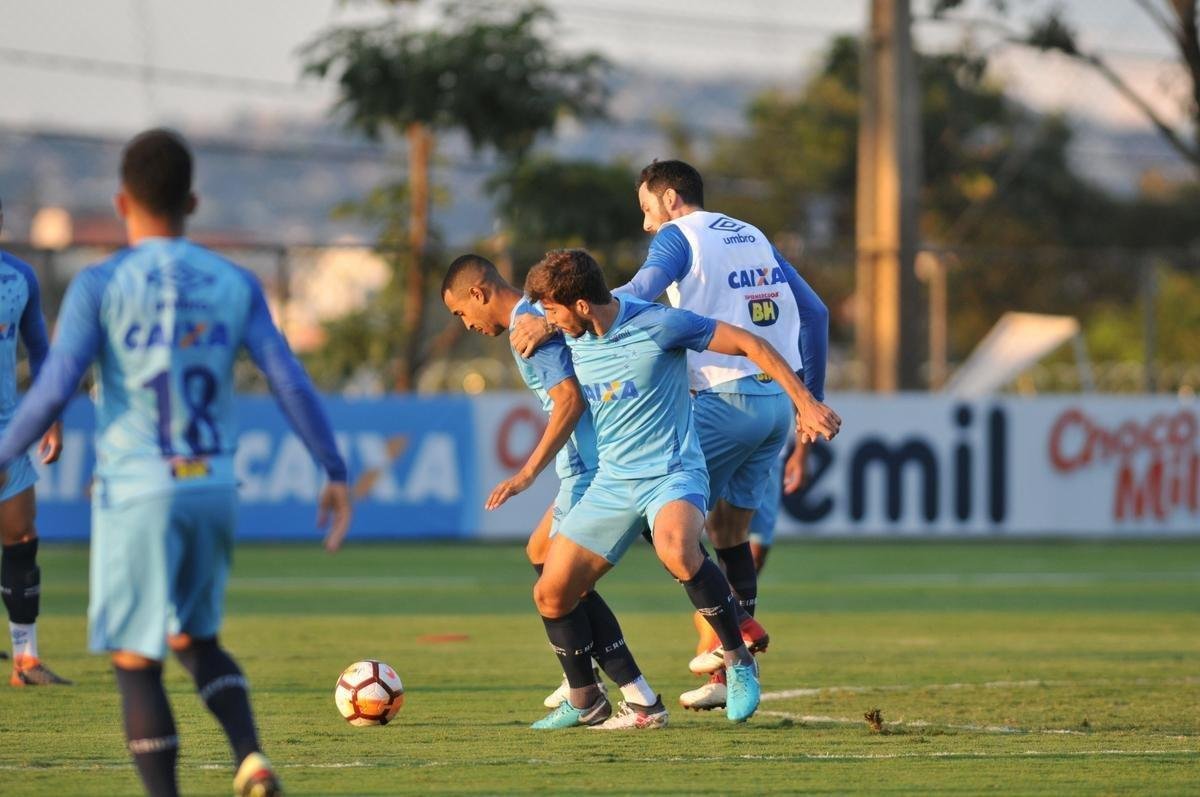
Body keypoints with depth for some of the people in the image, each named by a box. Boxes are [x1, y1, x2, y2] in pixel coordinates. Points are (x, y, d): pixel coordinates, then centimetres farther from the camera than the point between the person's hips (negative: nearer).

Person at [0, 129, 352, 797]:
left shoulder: (100, 285, -5)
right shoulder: (234, 284, 5)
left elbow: (54, 390, -13)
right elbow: (291, 383, 0)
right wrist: (336, 473, 7)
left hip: (138, 492, -4)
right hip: (215, 488, 4)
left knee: (136, 662, 4)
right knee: (196, 639, 21)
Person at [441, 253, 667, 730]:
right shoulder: (540, 316, 19)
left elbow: (570, 399, -22)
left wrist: (528, 473, -24)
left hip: (592, 468, -10)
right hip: (589, 464, 10)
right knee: (540, 553, 21)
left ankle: (642, 702, -9)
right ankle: (584, 680, 25)